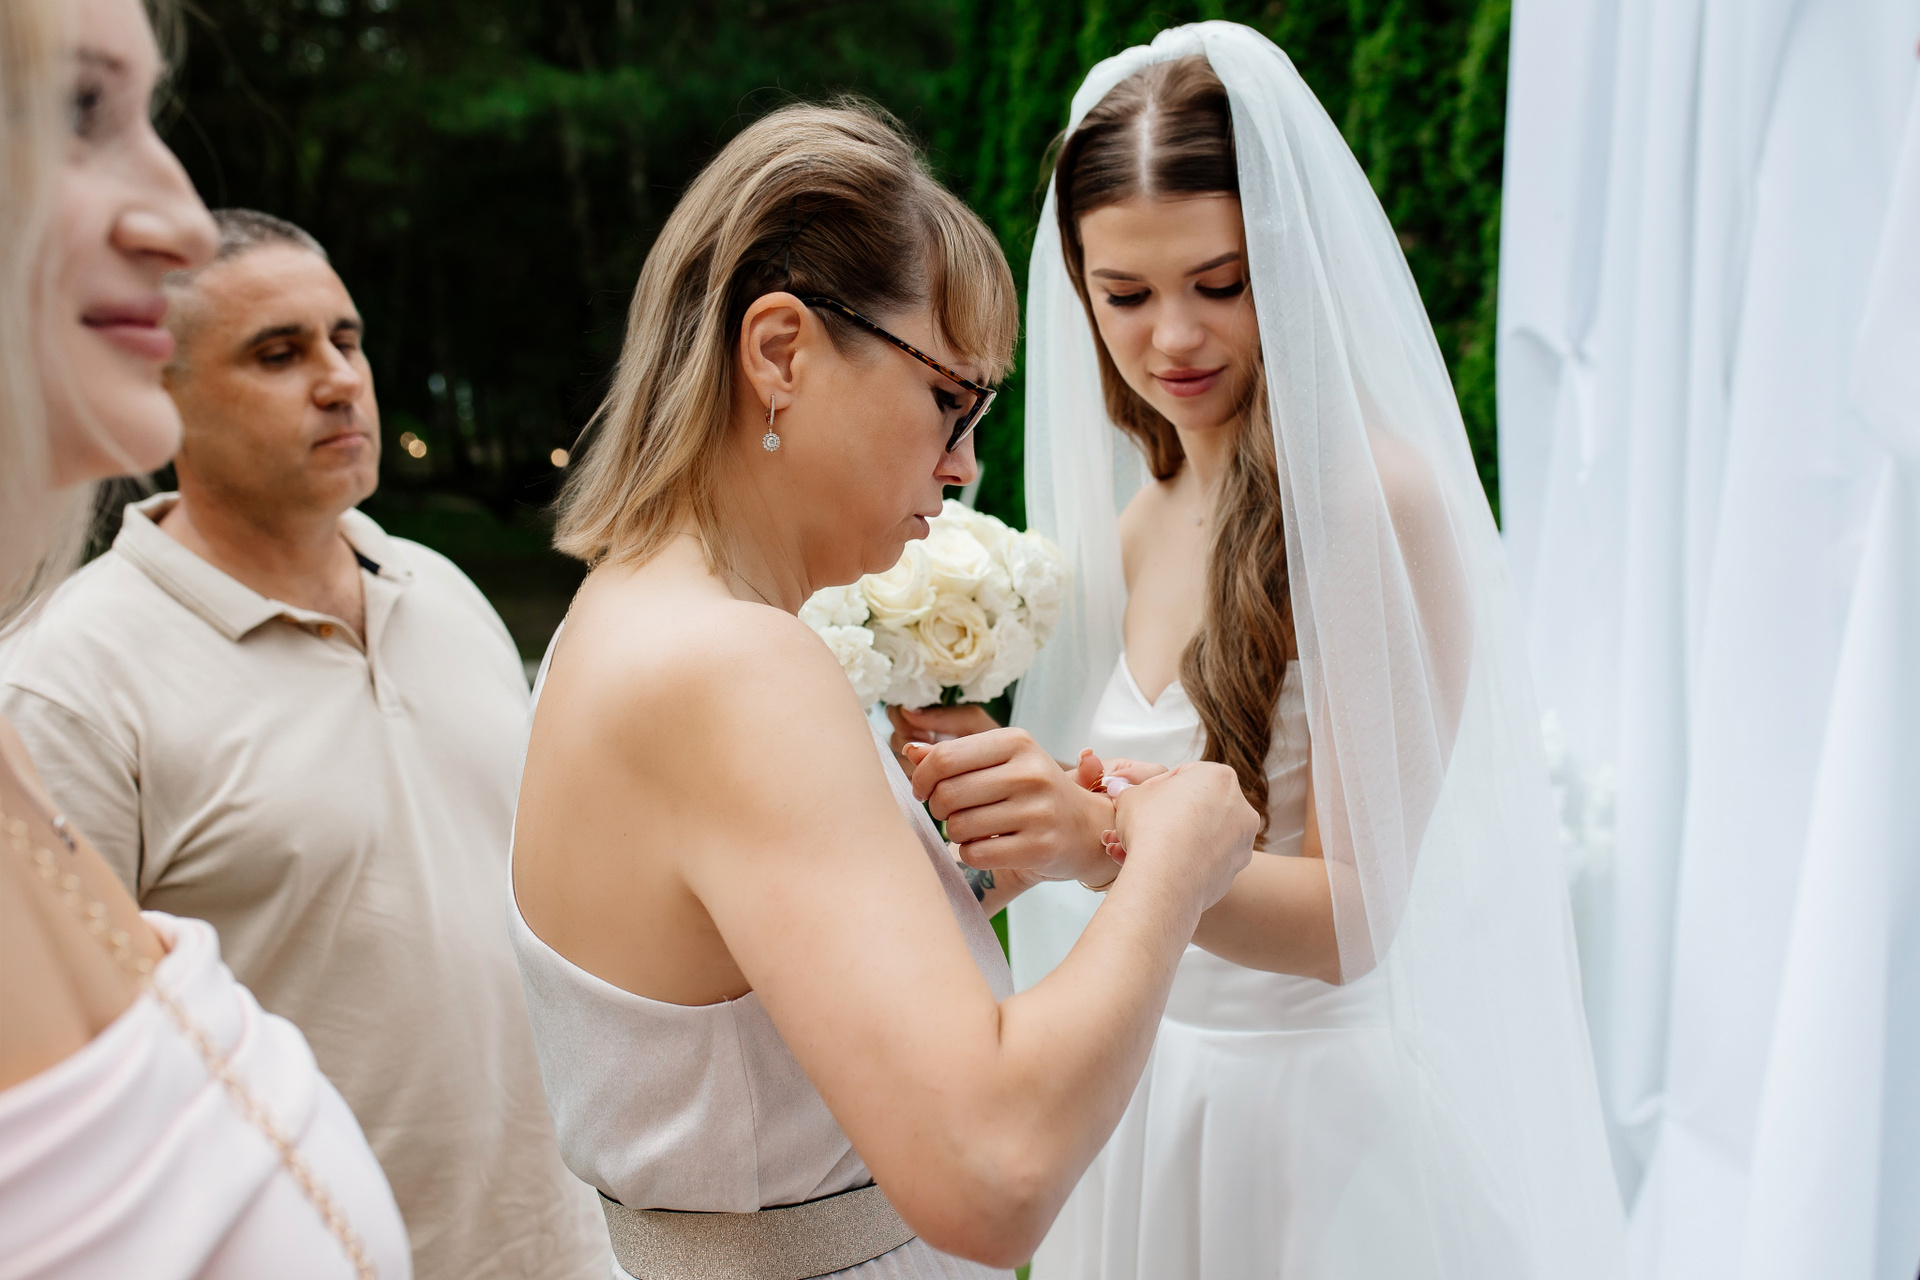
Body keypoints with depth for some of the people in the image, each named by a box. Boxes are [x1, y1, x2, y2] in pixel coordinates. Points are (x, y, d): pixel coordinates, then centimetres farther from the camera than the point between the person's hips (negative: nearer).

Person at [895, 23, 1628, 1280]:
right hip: (1152, 1094, 6)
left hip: (1327, 1114, -6)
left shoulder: (1381, 500, -19)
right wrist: (988, 780, -10)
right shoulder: (1137, 525, 2)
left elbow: (1348, 916, -21)